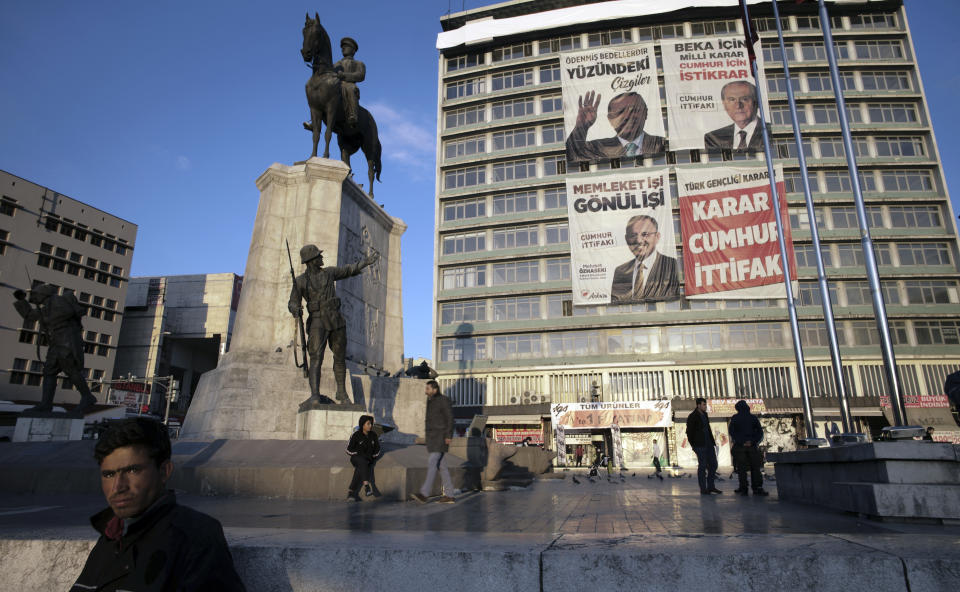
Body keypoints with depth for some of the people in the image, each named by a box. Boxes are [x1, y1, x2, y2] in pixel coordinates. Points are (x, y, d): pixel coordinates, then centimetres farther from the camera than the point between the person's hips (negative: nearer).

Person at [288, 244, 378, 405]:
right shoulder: (300, 280, -1)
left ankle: (342, 393, 25)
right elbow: (293, 303, -2)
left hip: (336, 321, 4)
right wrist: (296, 310, -25)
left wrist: (367, 260, 24)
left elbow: (349, 270, 23)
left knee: (340, 358, 9)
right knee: (316, 359, -19)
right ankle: (315, 396, -26)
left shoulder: (329, 272, 9)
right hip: (317, 322, -4)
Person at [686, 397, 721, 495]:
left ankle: (711, 486, 18)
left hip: (708, 443, 8)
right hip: (700, 445, -8)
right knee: (702, 466, -5)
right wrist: (693, 445, -10)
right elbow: (689, 432, -8)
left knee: (713, 464, 7)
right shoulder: (692, 416, -8)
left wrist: (712, 441, 13)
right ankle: (703, 489, 2)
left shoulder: (704, 415, 15)